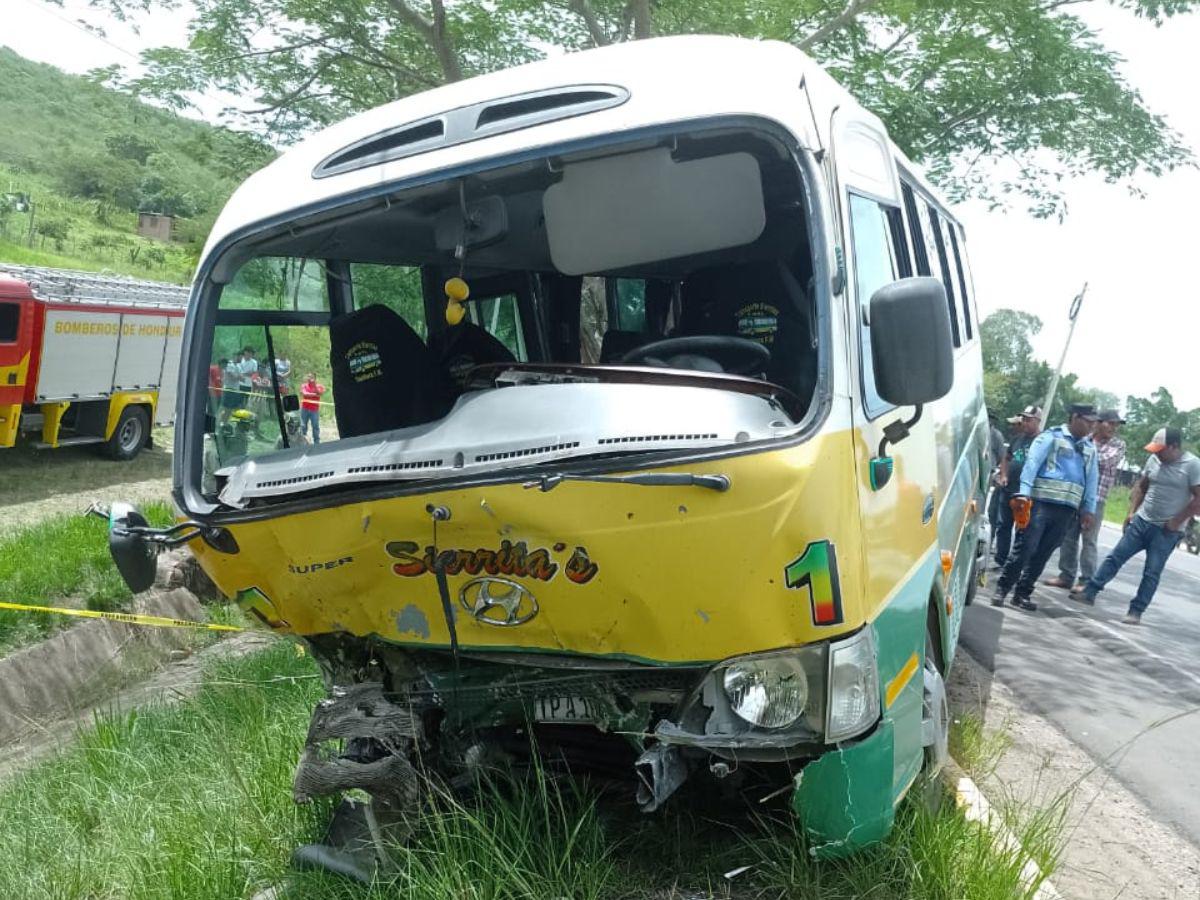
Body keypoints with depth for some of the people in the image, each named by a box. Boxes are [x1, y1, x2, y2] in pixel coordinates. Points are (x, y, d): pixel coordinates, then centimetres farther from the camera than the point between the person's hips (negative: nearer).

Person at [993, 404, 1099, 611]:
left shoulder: (1090, 448, 18)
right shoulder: (1051, 437, 0)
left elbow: (1092, 479, 20)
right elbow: (1032, 463, -9)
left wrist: (1089, 509, 13)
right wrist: (1024, 492, -20)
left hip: (1066, 509, 5)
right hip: (1042, 502, -5)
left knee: (1043, 553, 6)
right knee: (1026, 548, -9)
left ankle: (1023, 593, 13)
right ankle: (1002, 588, 1)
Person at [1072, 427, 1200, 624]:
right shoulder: (1154, 460, 5)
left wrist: (1176, 522, -13)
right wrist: (1132, 512, 7)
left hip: (1167, 530, -5)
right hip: (1141, 521, 5)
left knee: (1152, 573, 1)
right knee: (1115, 557, 3)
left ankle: (1136, 611, 7)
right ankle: (1089, 592, 6)